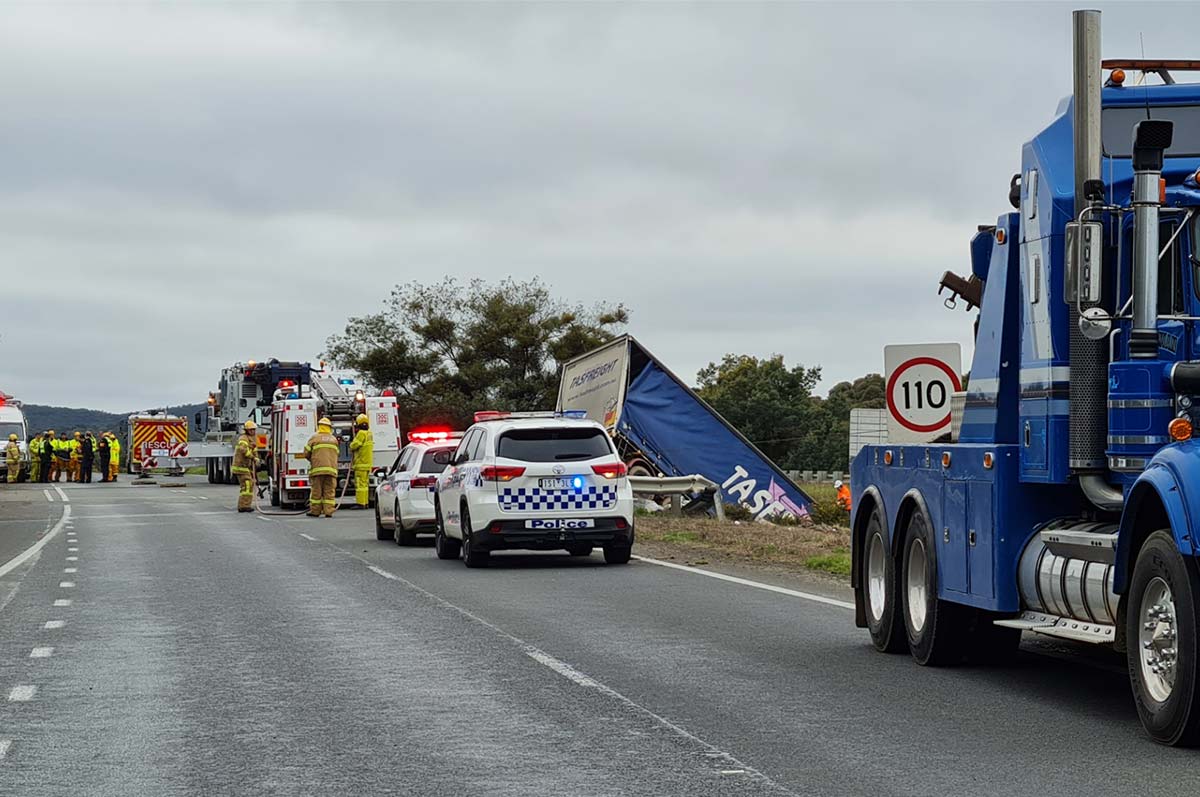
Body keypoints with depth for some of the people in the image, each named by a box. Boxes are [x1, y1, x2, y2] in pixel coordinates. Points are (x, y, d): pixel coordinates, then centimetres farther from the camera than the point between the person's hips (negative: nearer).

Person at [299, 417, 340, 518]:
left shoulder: (315, 438, 3)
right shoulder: (334, 439, 15)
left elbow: (306, 453, 5)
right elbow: (336, 454, 16)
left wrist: (312, 460, 23)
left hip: (318, 468, -3)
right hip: (331, 469, 3)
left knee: (316, 491, 2)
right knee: (329, 491, 3)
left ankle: (315, 511, 5)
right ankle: (328, 511, -1)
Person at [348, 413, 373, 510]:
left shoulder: (362, 433, -15)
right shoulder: (368, 434, 15)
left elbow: (354, 445, -16)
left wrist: (351, 445, 5)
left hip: (361, 463, -10)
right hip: (367, 463, 10)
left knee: (360, 483, -10)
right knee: (364, 483, 14)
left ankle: (360, 503, -12)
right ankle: (365, 502, 17)